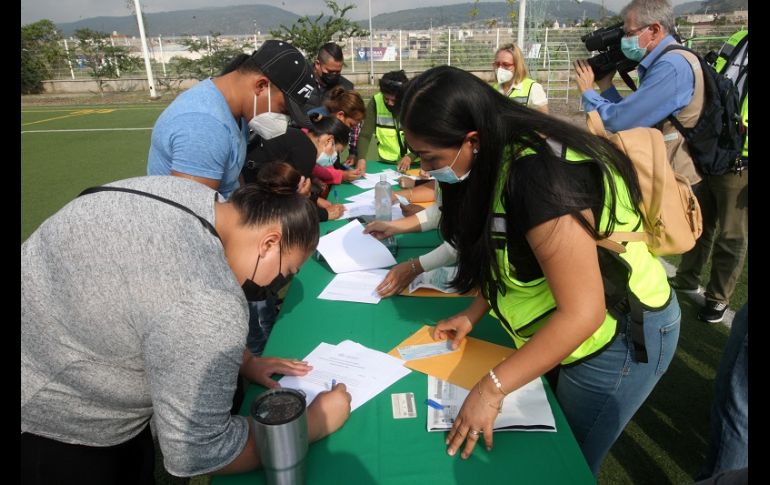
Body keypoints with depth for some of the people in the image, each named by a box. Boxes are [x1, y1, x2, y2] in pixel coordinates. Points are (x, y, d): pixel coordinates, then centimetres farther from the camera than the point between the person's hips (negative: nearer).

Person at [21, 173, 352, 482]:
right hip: (48, 429, -8)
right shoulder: (207, 301, -35)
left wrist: (245, 362, 5)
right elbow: (196, 453, -26)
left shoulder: (193, 197, -6)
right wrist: (315, 423, -15)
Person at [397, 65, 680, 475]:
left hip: (620, 338, -7)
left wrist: (492, 387, -28)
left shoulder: (538, 176, -33)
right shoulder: (500, 158, -5)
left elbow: (582, 313, -32)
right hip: (559, 328, 8)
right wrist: (473, 314, -1)